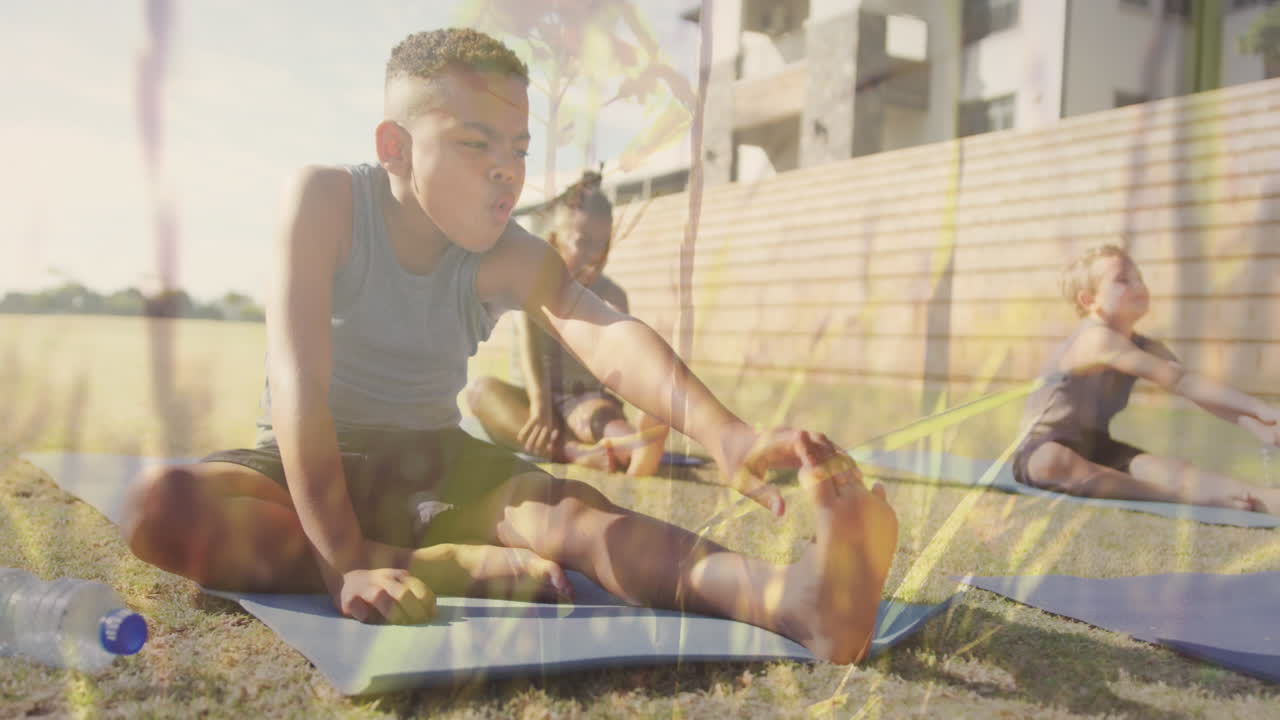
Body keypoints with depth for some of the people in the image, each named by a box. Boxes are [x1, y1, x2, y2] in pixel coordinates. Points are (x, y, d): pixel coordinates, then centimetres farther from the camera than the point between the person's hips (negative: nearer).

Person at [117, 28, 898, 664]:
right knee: (159, 507, -33)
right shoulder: (327, 200, -20)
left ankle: (795, 597, -53)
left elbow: (606, 335, -35)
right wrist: (346, 563, -37)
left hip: (435, 467, 1)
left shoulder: (508, 258, -15)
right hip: (309, 466, 0)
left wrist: (723, 433, -55)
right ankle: (450, 568, -33)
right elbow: (300, 382, -29)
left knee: (568, 508, -30)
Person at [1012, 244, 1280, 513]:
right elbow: (1179, 381, -26)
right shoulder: (1097, 339, -23)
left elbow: (1202, 393, -5)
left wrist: (1252, 422, -23)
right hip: (1043, 448, -7)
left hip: (1096, 449, 7)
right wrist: (1255, 406, -27)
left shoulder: (1147, 348, 5)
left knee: (1163, 466, -23)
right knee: (1053, 461, -43)